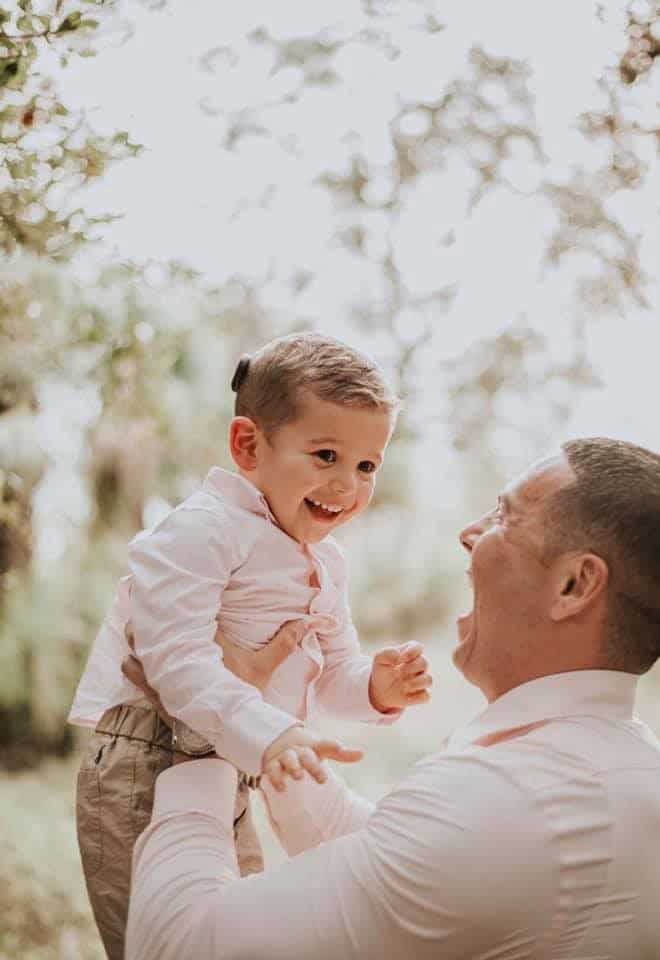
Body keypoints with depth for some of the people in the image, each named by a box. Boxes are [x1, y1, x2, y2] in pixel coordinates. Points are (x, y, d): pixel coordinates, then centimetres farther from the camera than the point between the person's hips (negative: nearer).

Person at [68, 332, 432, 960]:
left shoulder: (324, 564, 12)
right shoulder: (203, 530, -18)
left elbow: (331, 673, 17)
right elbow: (177, 658, -29)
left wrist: (376, 687, -6)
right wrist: (268, 734, -39)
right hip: (147, 771, -9)